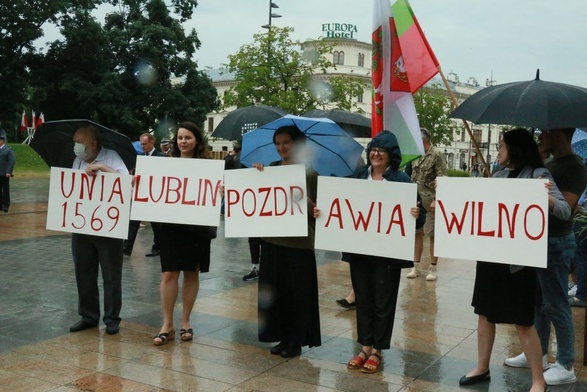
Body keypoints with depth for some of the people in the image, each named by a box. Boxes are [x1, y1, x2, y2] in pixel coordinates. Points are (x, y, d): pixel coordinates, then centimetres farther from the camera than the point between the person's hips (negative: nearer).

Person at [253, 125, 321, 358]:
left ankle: (296, 340, 16)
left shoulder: (309, 173, -5)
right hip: (272, 239, 5)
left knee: (297, 292, 3)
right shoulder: (271, 169, 8)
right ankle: (282, 337, 23)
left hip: (298, 241, -4)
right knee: (275, 290, 10)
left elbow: (315, 210, -6)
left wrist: (304, 199, -25)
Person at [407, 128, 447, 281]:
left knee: (432, 235, 1)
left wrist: (436, 200, -18)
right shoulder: (416, 157, 12)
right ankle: (416, 266, 17)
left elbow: (441, 180, -13)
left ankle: (433, 268, 9)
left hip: (430, 203, -6)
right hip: (416, 202, 7)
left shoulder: (437, 155, -8)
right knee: (417, 233, 10)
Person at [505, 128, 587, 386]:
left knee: (555, 305, -2)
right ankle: (537, 354, 28)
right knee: (536, 300, 16)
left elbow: (564, 206, -26)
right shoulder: (549, 164, 12)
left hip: (556, 244, -9)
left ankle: (566, 366, 9)